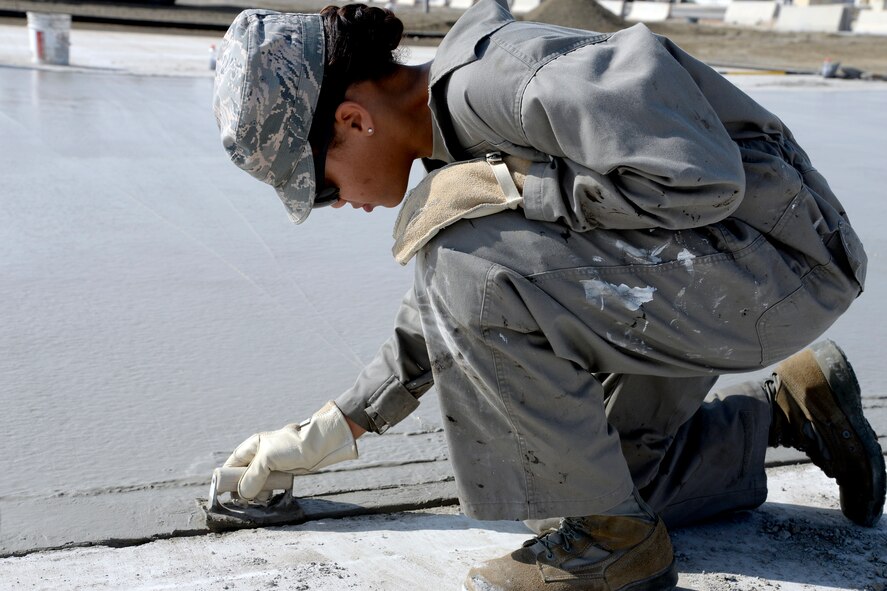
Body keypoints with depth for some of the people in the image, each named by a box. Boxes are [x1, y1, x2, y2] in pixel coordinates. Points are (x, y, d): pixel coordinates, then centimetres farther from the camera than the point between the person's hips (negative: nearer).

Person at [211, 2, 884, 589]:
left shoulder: (492, 79, -24)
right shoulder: (453, 120, 6)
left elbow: (699, 180, -30)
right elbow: (441, 320, 16)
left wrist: (506, 185, -25)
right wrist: (325, 434, 18)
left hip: (776, 259, -10)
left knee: (471, 269, -27)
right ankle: (788, 406, 28)